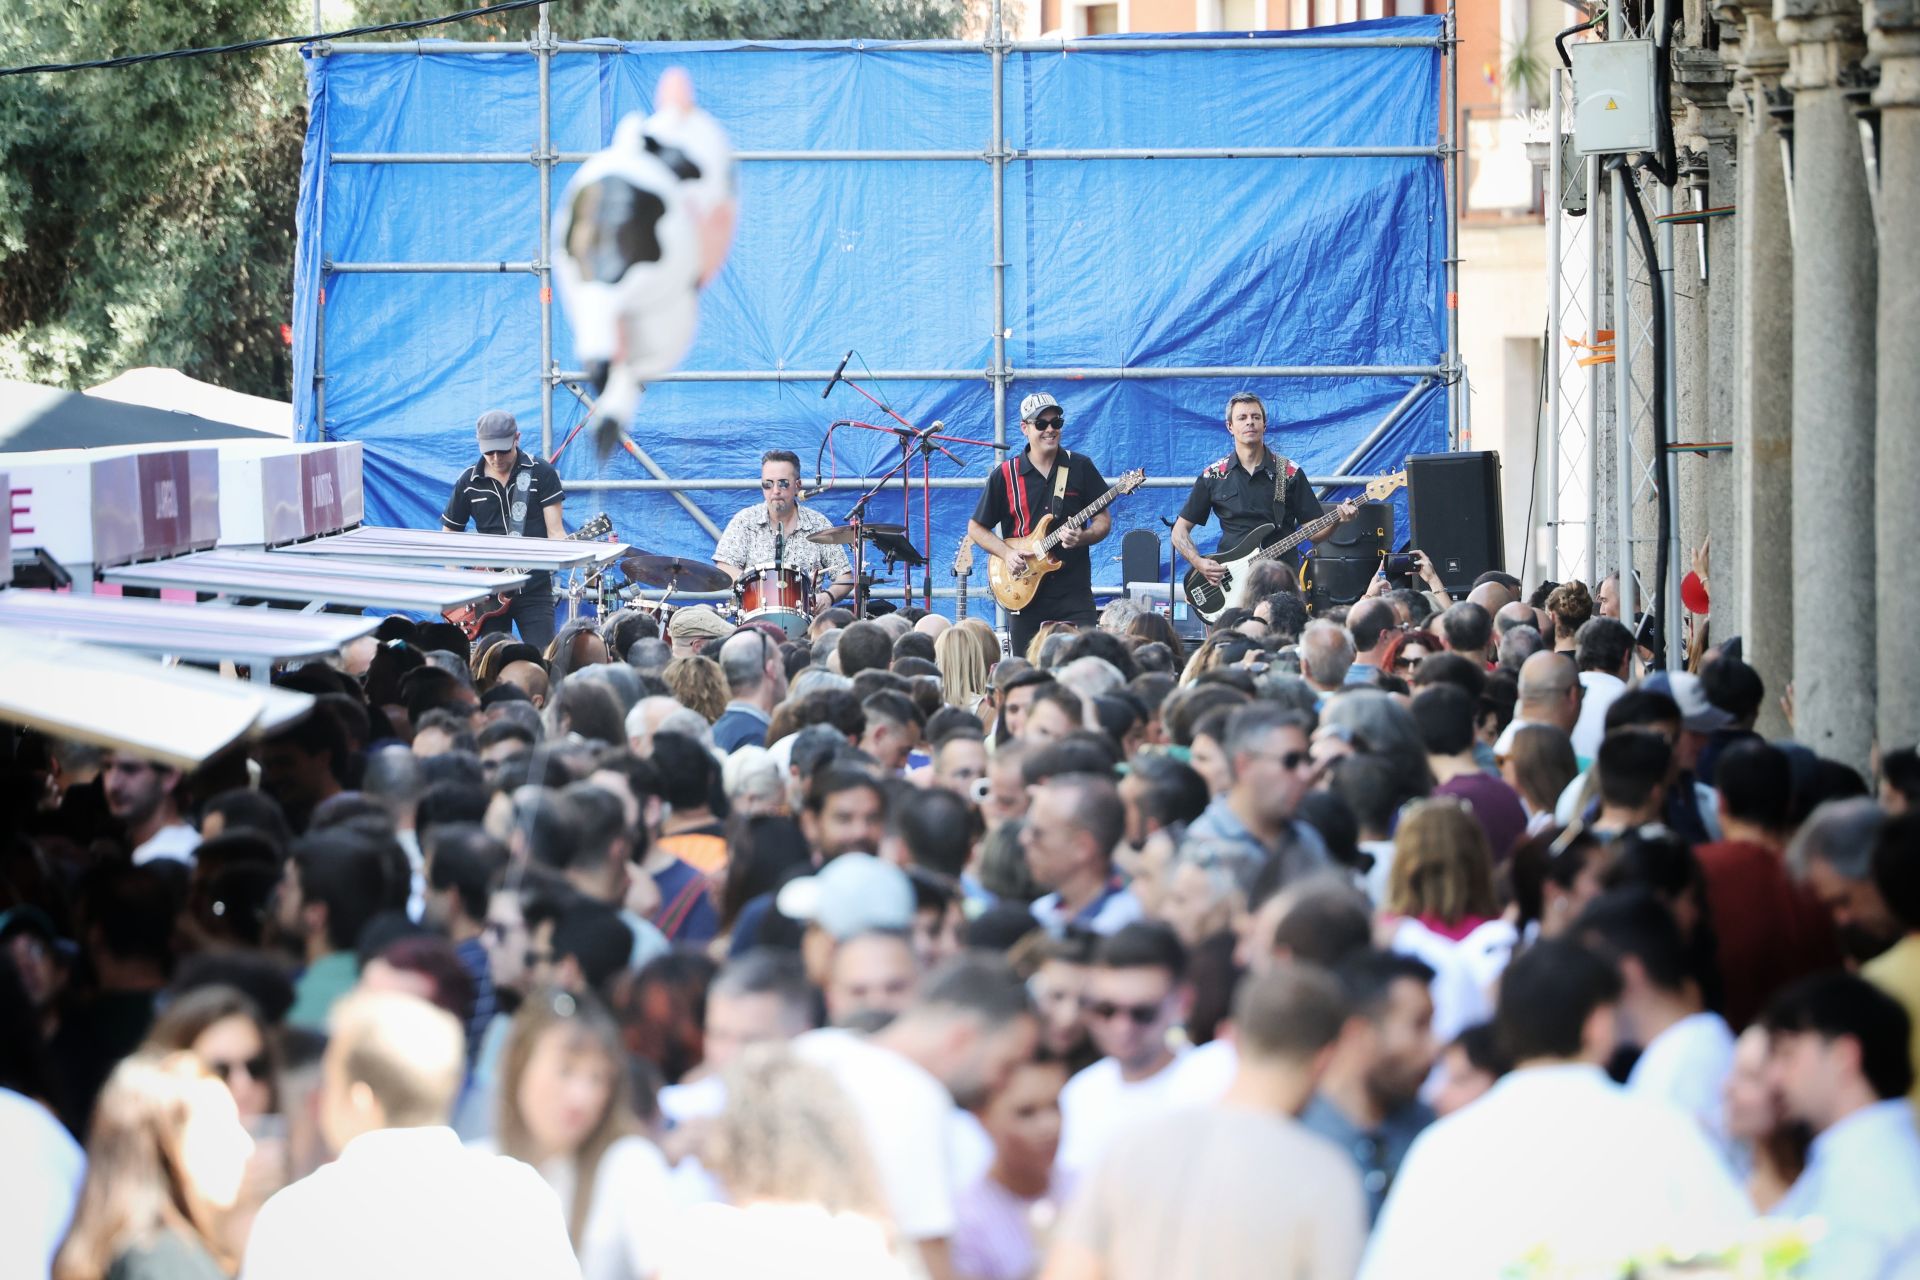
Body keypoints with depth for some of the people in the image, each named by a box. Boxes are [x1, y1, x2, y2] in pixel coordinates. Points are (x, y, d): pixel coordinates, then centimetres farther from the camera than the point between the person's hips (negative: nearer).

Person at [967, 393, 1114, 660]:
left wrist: (1083, 537, -14)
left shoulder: (1080, 467, 5)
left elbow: (1103, 520, 7)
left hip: (1074, 592, 0)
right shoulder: (1005, 475, 3)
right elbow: (976, 528, 9)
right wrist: (1007, 553, -8)